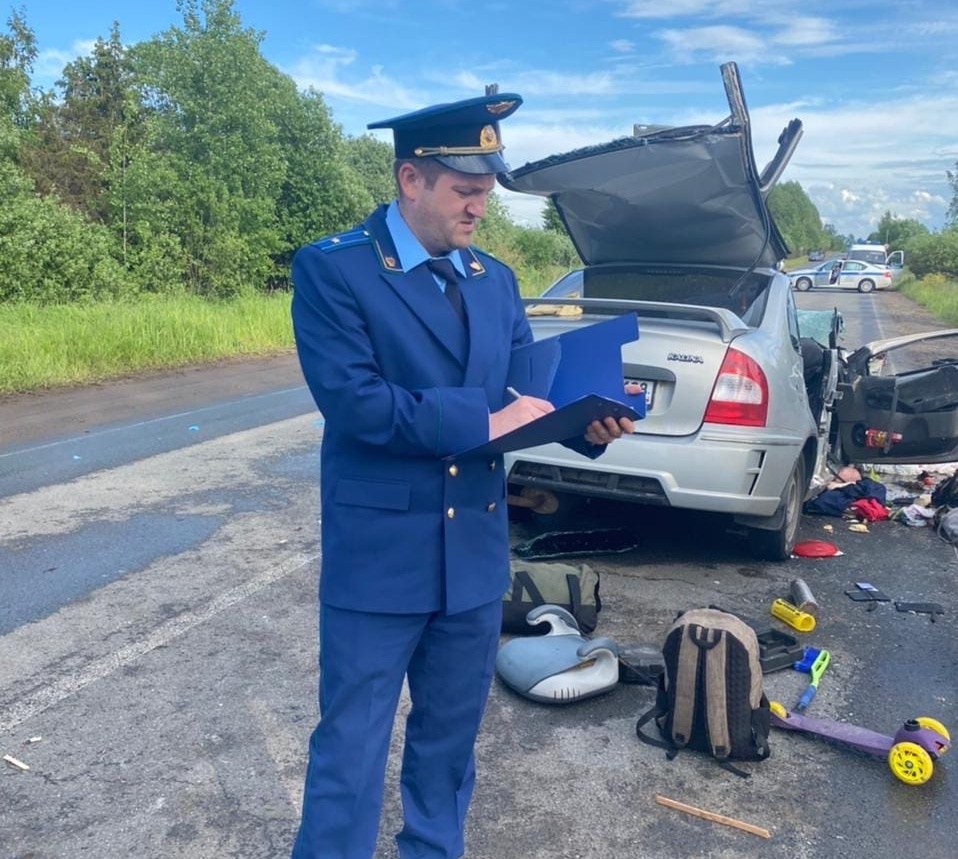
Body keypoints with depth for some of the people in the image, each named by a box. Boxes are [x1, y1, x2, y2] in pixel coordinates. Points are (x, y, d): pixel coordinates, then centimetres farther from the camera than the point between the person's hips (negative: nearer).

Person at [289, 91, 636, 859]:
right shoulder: (332, 268, -10)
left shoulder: (495, 280, 10)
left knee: (451, 733, 22)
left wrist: (587, 422, -11)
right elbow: (353, 401, -20)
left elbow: (529, 385, 10)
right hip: (380, 552, -6)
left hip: (476, 550, 6)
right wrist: (482, 421, -20)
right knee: (351, 747, 8)